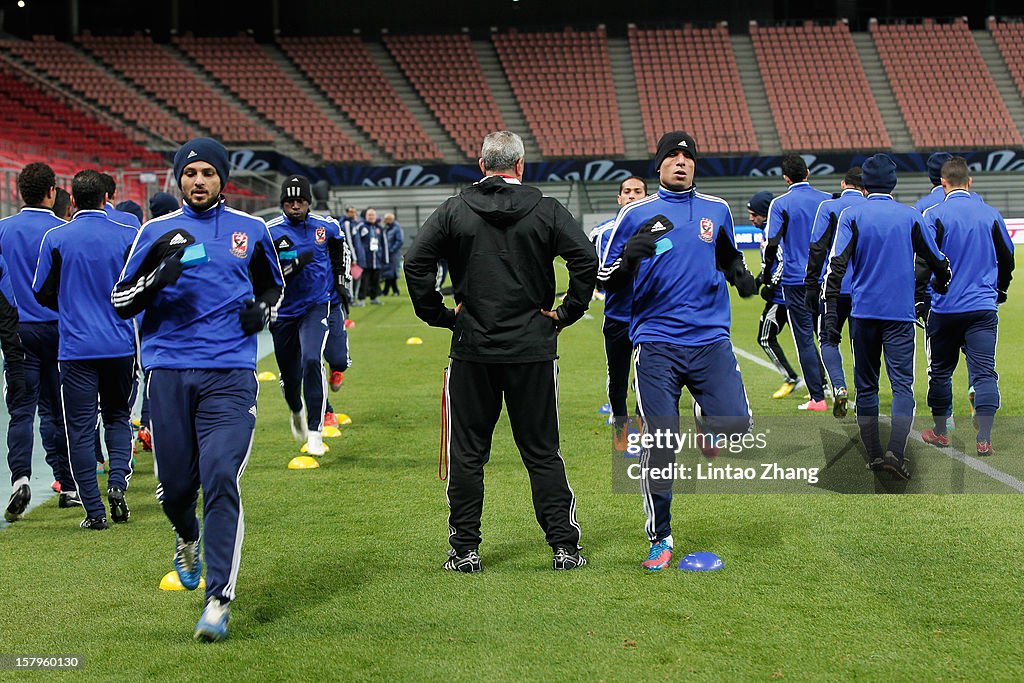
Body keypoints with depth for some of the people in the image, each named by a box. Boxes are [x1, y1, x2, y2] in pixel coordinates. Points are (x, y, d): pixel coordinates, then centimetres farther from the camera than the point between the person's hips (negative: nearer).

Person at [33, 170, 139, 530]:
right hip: (121, 345, 1)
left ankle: (95, 511, 3)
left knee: (81, 427, 4)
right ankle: (118, 480, -4)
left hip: (75, 348, -1)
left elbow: (42, 293, 1)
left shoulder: (55, 238, -3)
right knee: (117, 416, 18)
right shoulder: (128, 236, -3)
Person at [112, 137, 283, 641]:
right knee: (175, 483, 5)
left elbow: (273, 285, 26)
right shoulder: (157, 233, 8)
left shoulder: (251, 230, 11)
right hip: (168, 372, 1)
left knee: (221, 477, -15)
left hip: (230, 375, -1)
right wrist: (160, 275, -13)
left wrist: (262, 309, 3)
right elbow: (120, 302, 6)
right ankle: (187, 540, 42)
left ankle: (218, 600, -12)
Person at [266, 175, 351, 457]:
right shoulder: (270, 232, -9)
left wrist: (341, 280, 17)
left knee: (312, 361, -24)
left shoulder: (326, 226, 0)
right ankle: (297, 411, 48)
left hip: (316, 305, -1)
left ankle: (315, 433, -18)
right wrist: (295, 264, -26)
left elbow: (341, 251, 22)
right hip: (284, 311, 1)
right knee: (289, 375, 11)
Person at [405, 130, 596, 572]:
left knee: (466, 453, 8)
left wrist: (438, 314, 1)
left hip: (472, 350, 0)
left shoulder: (454, 211, 1)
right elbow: (586, 260, -10)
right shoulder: (547, 211, 0)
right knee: (543, 452, 8)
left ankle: (465, 549, 10)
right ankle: (564, 547, 9)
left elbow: (415, 263, -7)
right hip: (534, 349, 0)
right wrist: (566, 313, -1)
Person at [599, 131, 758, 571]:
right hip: (656, 345, -2)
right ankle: (660, 540, 11)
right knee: (658, 443, -5)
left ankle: (706, 420, 24)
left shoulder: (717, 210, 13)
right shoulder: (636, 215, 5)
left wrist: (740, 275, 6)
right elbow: (606, 281, 5)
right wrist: (629, 256, -16)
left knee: (735, 425, -14)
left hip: (711, 339, 2)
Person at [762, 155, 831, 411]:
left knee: (805, 338, 0)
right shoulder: (827, 200, 5)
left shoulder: (780, 204, -6)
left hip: (795, 279, -3)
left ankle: (818, 398, -1)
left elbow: (773, 243, -12)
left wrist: (766, 275, -1)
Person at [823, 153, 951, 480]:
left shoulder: (851, 215, 1)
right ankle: (896, 452, -20)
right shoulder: (911, 216, 3)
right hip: (901, 314, -1)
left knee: (866, 385, 11)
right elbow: (939, 262, 12)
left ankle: (874, 455, 11)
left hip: (864, 312, 1)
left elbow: (836, 265, -9)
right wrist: (939, 286, 34)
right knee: (902, 384, -2)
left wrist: (831, 312, -9)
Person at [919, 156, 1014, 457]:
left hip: (945, 308, -1)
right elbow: (1007, 259, 13)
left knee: (941, 370, 13)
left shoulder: (935, 215, -7)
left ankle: (940, 432, 24)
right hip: (984, 308, 1)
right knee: (985, 373, -1)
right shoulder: (990, 214, 3)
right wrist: (999, 293, 28)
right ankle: (984, 439, -9)